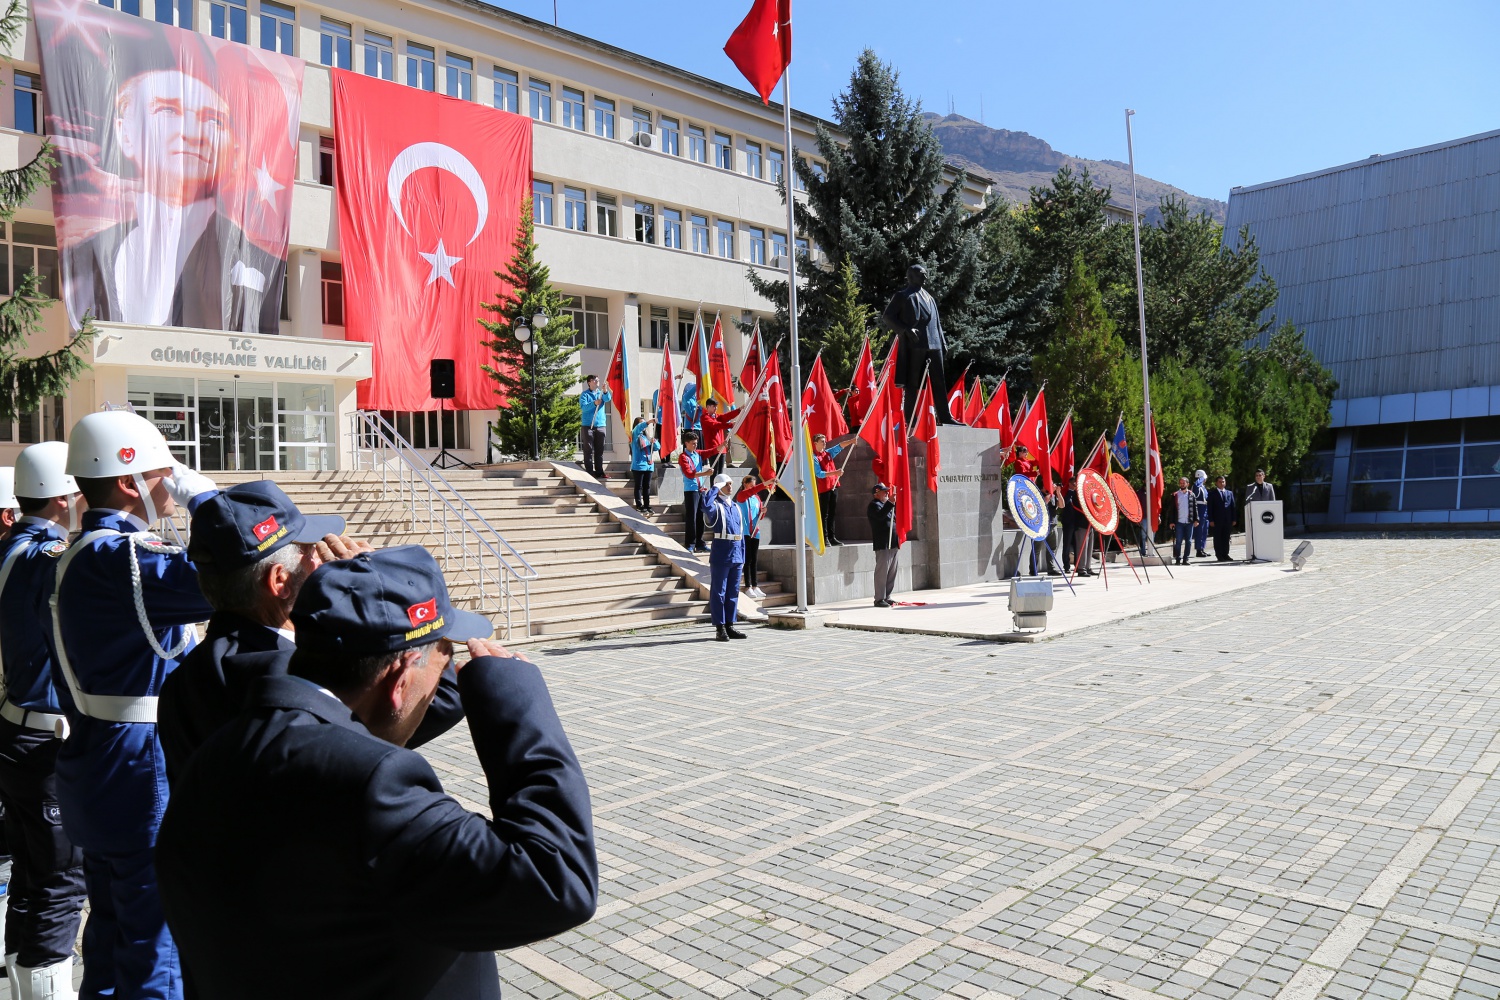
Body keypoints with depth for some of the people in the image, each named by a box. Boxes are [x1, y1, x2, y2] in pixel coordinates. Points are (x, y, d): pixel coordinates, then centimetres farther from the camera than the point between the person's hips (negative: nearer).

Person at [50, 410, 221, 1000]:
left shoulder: (81, 555, 12)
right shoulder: (119, 557, -21)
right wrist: (201, 493, -19)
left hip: (100, 783, 10)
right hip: (146, 781, -10)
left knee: (111, 945, 22)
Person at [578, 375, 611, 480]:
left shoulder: (601, 393, 12)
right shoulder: (584, 394, 3)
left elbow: (608, 399, -10)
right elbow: (583, 406, -12)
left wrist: (605, 391, -33)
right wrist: (594, 403, -30)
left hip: (601, 425, 4)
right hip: (588, 425, -4)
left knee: (600, 449, 5)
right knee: (588, 449, -4)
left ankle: (599, 471, 10)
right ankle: (589, 471, -2)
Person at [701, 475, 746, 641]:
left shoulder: (736, 506, 17)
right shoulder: (716, 505, -4)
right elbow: (706, 505, -31)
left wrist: (742, 557, 15)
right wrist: (715, 488, -15)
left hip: (736, 556, 7)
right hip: (721, 555, -7)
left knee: (733, 593, 11)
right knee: (718, 592, -1)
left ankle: (730, 626, 19)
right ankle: (720, 628, 2)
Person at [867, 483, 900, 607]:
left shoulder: (887, 504, 24)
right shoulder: (874, 505, -4)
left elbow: (896, 518, 29)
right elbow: (881, 515, -25)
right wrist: (890, 502, -28)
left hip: (894, 544, 9)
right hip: (883, 545, -9)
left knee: (892, 572, 10)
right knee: (882, 572, -9)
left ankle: (887, 597, 17)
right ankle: (879, 599, -6)